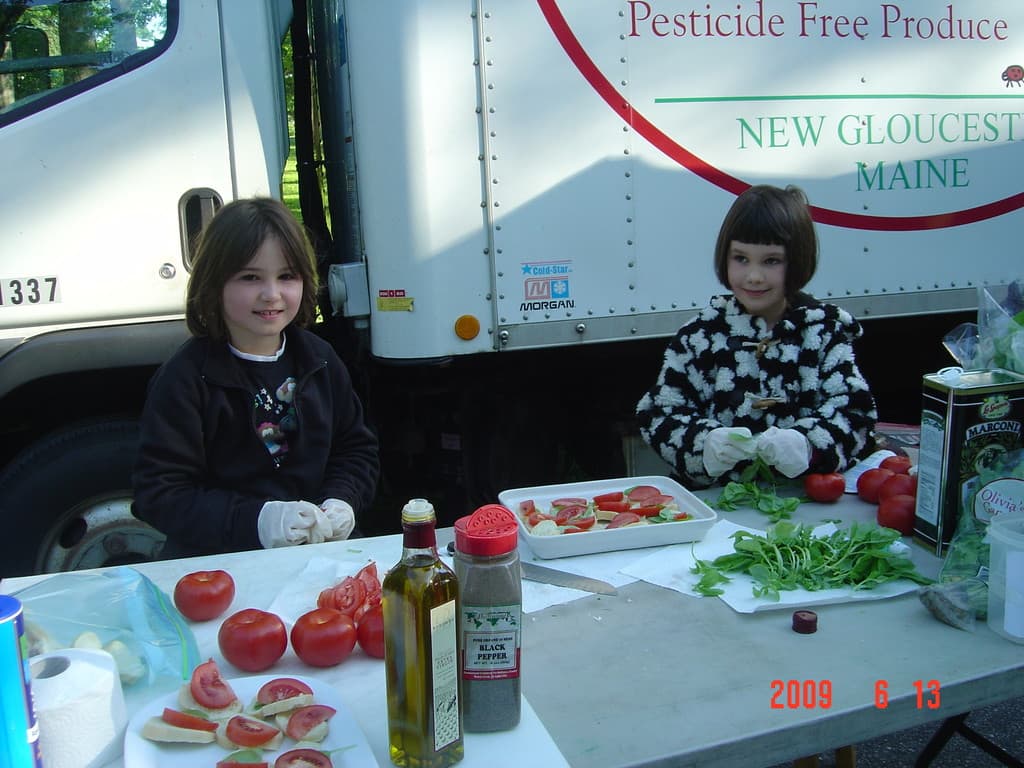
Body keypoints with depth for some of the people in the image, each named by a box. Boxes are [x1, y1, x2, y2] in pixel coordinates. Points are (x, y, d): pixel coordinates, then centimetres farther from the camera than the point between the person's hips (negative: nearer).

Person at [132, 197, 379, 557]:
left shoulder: (318, 358, 6)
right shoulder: (185, 375, -9)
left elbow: (357, 449, 14)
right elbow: (159, 494, -12)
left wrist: (341, 502, -7)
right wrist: (257, 521, -23)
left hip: (323, 547, 1)